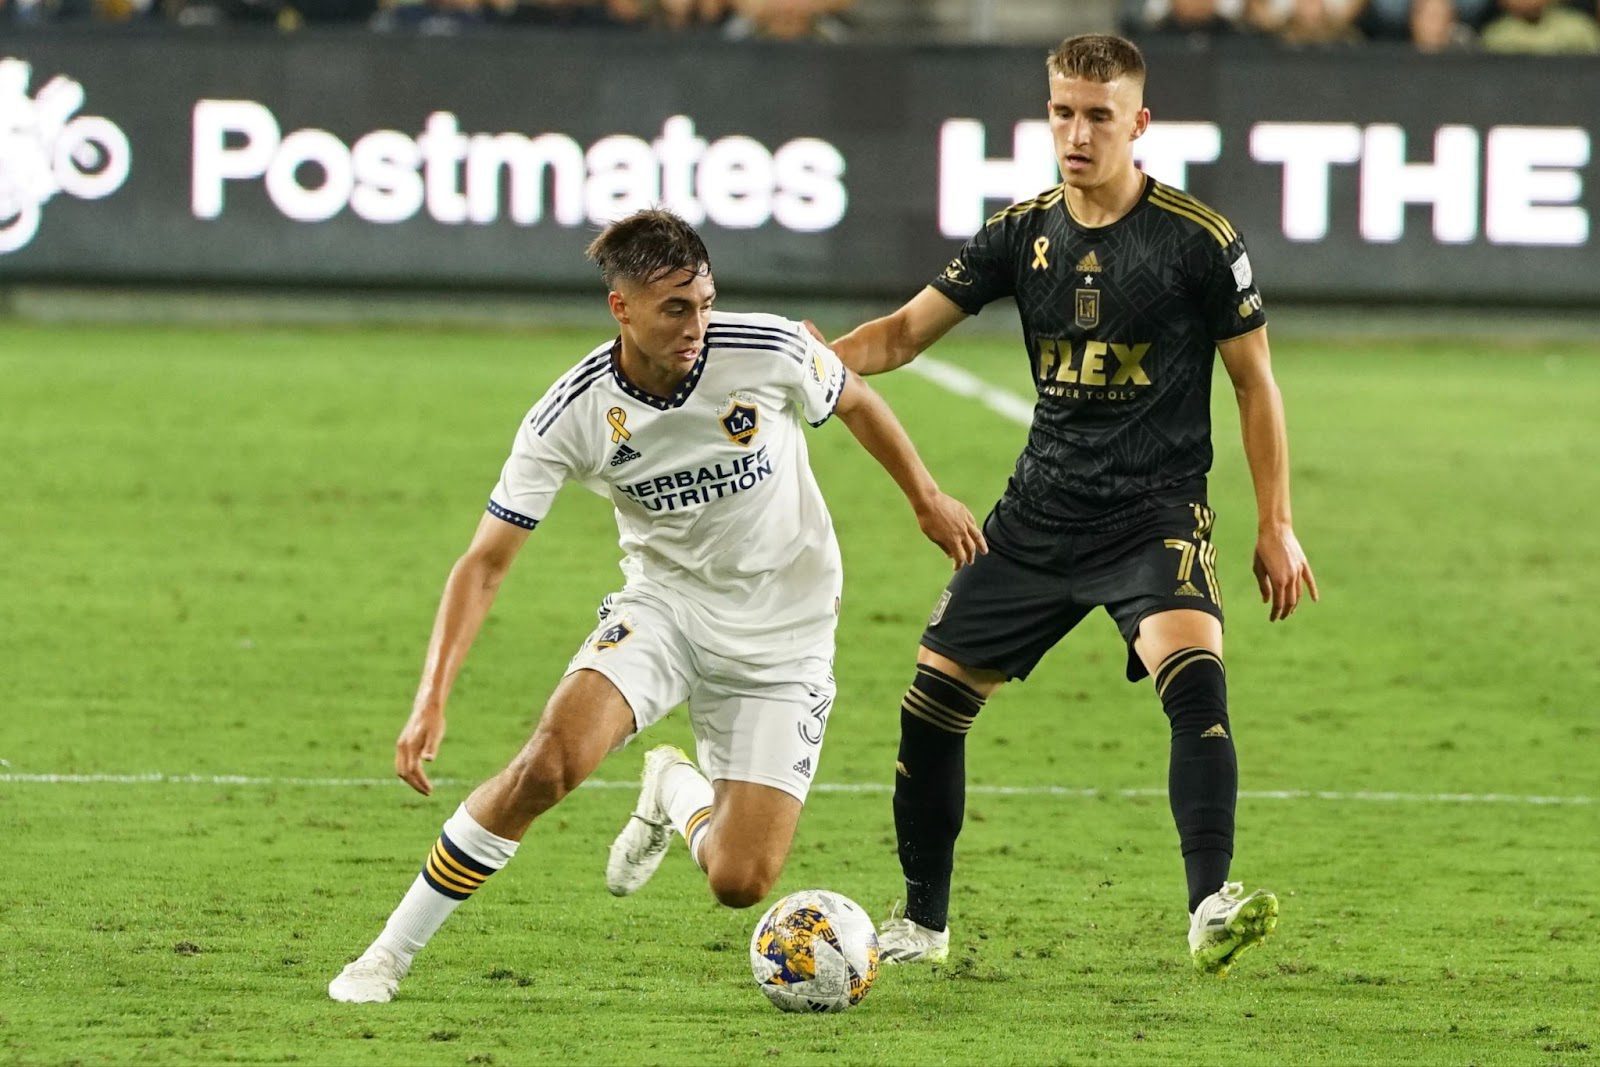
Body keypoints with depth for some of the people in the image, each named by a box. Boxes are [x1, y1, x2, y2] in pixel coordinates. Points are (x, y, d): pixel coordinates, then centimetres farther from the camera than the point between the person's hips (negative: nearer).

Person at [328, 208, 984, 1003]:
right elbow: (485, 563, -15)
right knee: (553, 759, -29)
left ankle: (678, 793, 28)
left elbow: (854, 402, 5)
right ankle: (390, 954, -13)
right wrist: (432, 697, -27)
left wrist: (927, 501, 18)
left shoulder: (769, 353, -19)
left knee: (740, 882, -11)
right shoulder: (570, 417, -19)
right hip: (665, 602, 0)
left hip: (781, 634, 0)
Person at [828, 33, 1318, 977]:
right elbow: (908, 331, 6)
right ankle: (923, 925, 23)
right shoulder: (1024, 234, 4)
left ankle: (1213, 909, -36)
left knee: (1195, 676, -31)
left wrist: (1277, 525, -2)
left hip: (1157, 514, -5)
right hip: (1040, 516, 5)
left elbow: (1254, 380, 0)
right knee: (932, 704, 4)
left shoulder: (1198, 240, -8)